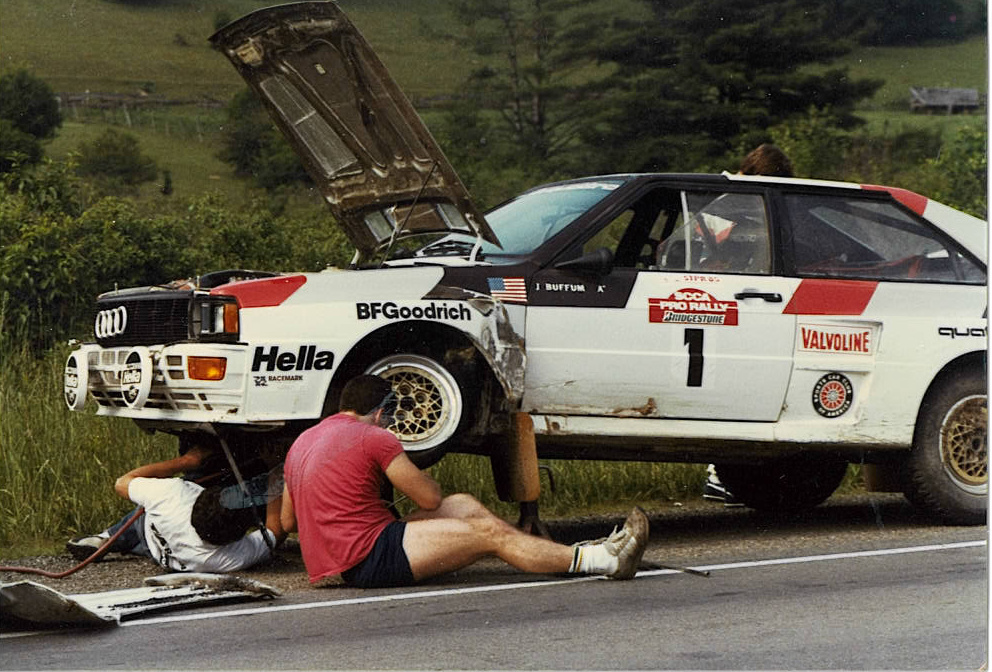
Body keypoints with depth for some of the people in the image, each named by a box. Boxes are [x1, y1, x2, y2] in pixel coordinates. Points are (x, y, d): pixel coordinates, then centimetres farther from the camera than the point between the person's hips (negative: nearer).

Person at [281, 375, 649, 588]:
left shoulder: (301, 443, 16)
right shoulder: (374, 437, -9)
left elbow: (287, 521, 24)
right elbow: (430, 498, -2)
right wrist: (410, 475, 20)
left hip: (335, 561, 9)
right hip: (368, 559, -9)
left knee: (464, 505, 13)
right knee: (489, 532, -6)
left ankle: (574, 554, 14)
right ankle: (600, 560, -3)